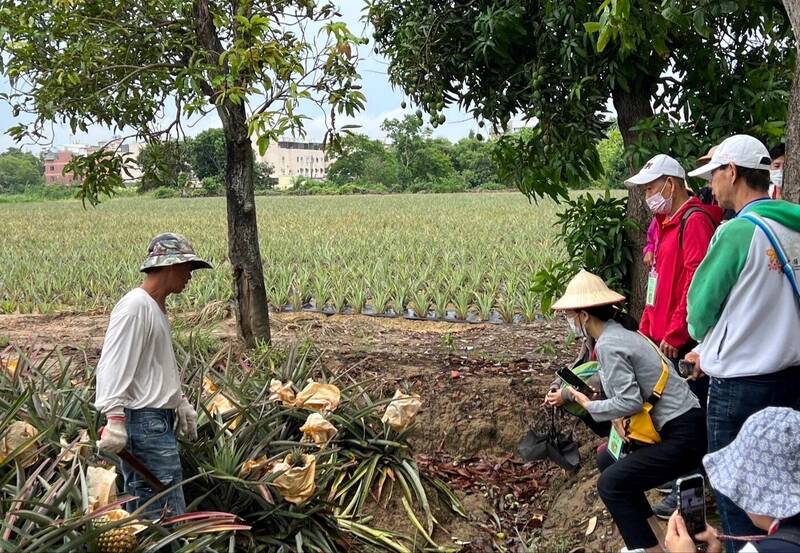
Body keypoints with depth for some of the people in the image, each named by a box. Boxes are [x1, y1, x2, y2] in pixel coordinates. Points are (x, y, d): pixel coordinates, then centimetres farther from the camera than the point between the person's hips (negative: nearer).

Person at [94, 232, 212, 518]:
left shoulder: (157, 307, 17)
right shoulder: (135, 306, -14)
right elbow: (114, 366, -21)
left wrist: (180, 402, 26)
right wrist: (115, 418, -27)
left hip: (159, 419, 10)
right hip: (144, 421, -10)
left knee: (142, 510, 14)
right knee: (169, 514, -10)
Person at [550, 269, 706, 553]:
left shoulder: (608, 345, -18)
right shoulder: (618, 332, 11)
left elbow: (630, 401, -22)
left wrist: (588, 406, -8)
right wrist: (618, 417, -4)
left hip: (683, 437, -10)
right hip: (674, 427, 10)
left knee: (610, 484, -8)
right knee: (607, 461, 19)